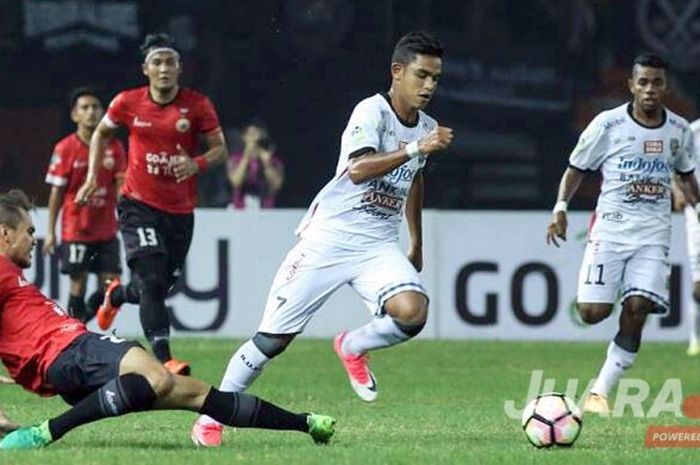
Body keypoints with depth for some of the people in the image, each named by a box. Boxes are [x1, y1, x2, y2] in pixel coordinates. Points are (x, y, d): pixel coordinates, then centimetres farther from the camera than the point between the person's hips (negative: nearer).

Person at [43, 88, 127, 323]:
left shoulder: (114, 147, 3)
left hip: (106, 230, 3)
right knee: (78, 284, -2)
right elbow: (57, 192, -1)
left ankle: (82, 317, 24)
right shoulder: (65, 149, -4)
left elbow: (121, 187, 6)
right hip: (75, 230, -3)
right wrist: (50, 231, -2)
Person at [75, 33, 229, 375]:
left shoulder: (197, 105, -5)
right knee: (153, 281, -19)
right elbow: (101, 133, 16)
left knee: (160, 287, 11)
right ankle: (164, 359, -25)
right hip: (139, 205, -2)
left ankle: (116, 295, 46)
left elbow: (220, 149, 0)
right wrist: (92, 175, 9)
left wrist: (197, 164, -20)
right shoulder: (128, 103, -3)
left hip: (180, 211, 2)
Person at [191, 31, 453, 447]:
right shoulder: (372, 111, -13)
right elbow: (359, 169, -30)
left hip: (379, 245, 5)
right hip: (330, 237, -5)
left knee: (413, 311, -25)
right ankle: (211, 417, 12)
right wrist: (415, 149, -36)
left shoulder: (426, 127, 8)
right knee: (274, 339, -5)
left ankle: (352, 348, 7)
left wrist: (417, 247, 33)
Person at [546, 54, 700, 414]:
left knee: (636, 312, -12)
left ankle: (600, 392, -3)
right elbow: (576, 169, 4)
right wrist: (561, 207, -10)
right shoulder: (608, 124, -5)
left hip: (653, 235, 2)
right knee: (593, 313, -15)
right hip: (610, 228, -2)